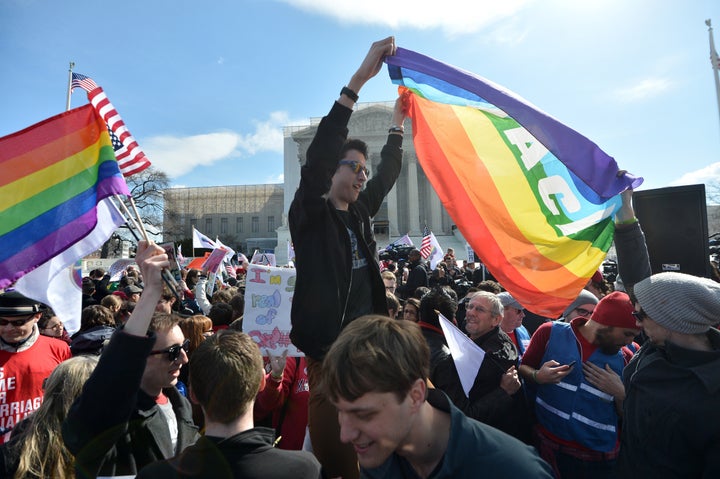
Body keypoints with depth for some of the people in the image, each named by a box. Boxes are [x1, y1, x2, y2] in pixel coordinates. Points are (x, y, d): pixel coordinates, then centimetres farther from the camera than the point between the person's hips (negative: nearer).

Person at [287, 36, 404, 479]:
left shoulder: (360, 214, 13)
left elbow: (389, 173, 18)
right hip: (329, 348, -6)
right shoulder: (309, 213, -5)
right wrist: (360, 78, -22)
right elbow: (317, 155, -20)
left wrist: (398, 119, 13)